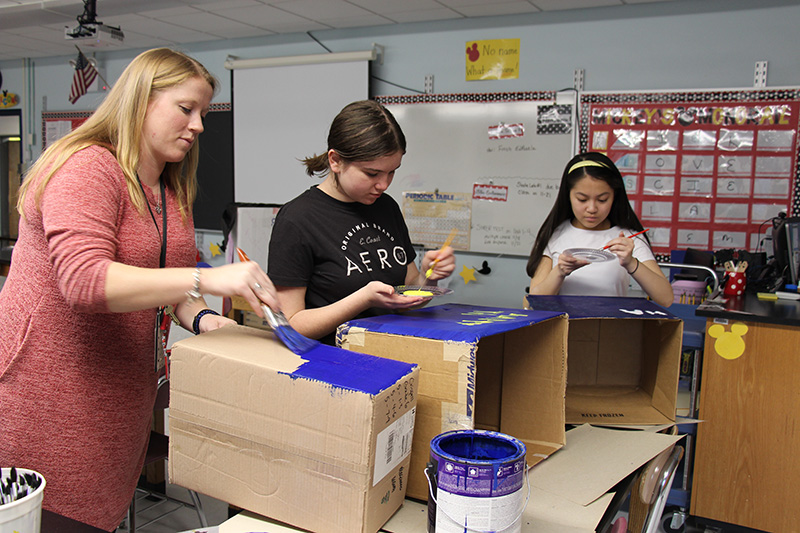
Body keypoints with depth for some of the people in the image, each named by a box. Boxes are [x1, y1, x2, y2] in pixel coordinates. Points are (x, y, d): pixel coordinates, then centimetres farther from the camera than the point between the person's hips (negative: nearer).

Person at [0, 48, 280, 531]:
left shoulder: (174, 190, 11)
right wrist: (206, 279, -35)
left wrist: (201, 317, -7)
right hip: (47, 394, -7)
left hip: (123, 395, 8)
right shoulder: (87, 168, -15)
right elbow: (84, 281, -28)